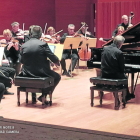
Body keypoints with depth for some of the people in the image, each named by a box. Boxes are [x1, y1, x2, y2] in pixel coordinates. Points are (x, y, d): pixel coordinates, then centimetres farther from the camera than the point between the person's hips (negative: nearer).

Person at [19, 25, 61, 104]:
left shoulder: (24, 46, -4)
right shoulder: (43, 44, -13)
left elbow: (22, 61, 7)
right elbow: (54, 59, -11)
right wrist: (57, 62, 12)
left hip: (27, 74, 4)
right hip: (41, 73, -4)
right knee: (57, 77, 22)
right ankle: (43, 96, 10)